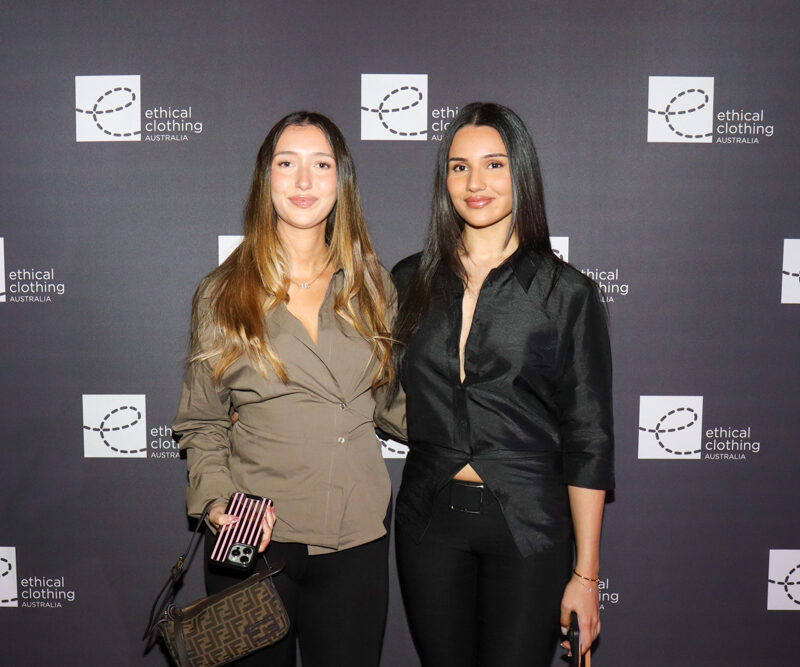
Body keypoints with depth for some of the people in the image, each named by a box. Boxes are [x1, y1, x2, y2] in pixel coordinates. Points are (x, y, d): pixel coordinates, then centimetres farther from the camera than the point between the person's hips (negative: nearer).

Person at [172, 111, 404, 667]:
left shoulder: (371, 286, 6)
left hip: (356, 539, 2)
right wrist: (219, 499, -11)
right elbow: (200, 423, 4)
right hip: (252, 539, -1)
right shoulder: (223, 294, 1)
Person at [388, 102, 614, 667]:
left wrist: (586, 573, -6)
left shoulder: (567, 293, -6)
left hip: (529, 527, -3)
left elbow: (589, 441, -5)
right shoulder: (410, 282, 3)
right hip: (429, 519, 3)